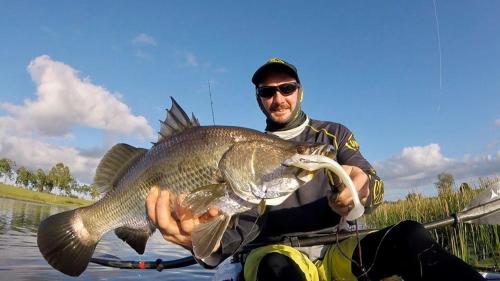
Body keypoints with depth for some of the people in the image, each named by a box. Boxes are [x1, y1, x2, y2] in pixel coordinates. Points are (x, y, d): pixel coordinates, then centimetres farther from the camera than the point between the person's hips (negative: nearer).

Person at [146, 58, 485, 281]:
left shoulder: (335, 134, 10)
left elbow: (376, 187, -5)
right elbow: (245, 218, -8)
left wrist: (362, 189, -32)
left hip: (335, 253, 2)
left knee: (408, 234, -26)